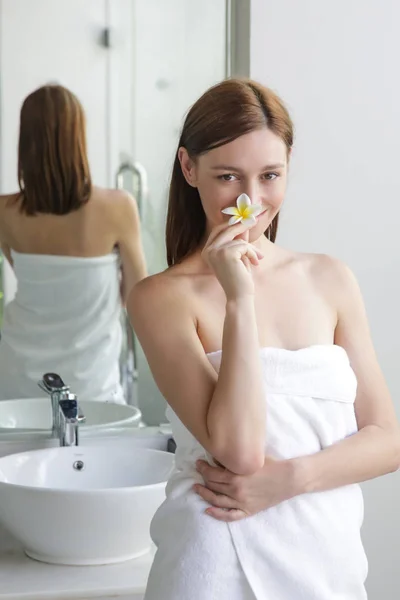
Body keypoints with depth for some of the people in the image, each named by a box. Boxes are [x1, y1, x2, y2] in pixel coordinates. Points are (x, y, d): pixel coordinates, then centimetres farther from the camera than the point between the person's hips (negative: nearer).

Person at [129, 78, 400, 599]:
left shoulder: (330, 278, 2)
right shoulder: (161, 297, -9)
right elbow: (237, 450, -18)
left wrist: (290, 477, -14)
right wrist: (239, 297, -20)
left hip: (331, 558, 4)